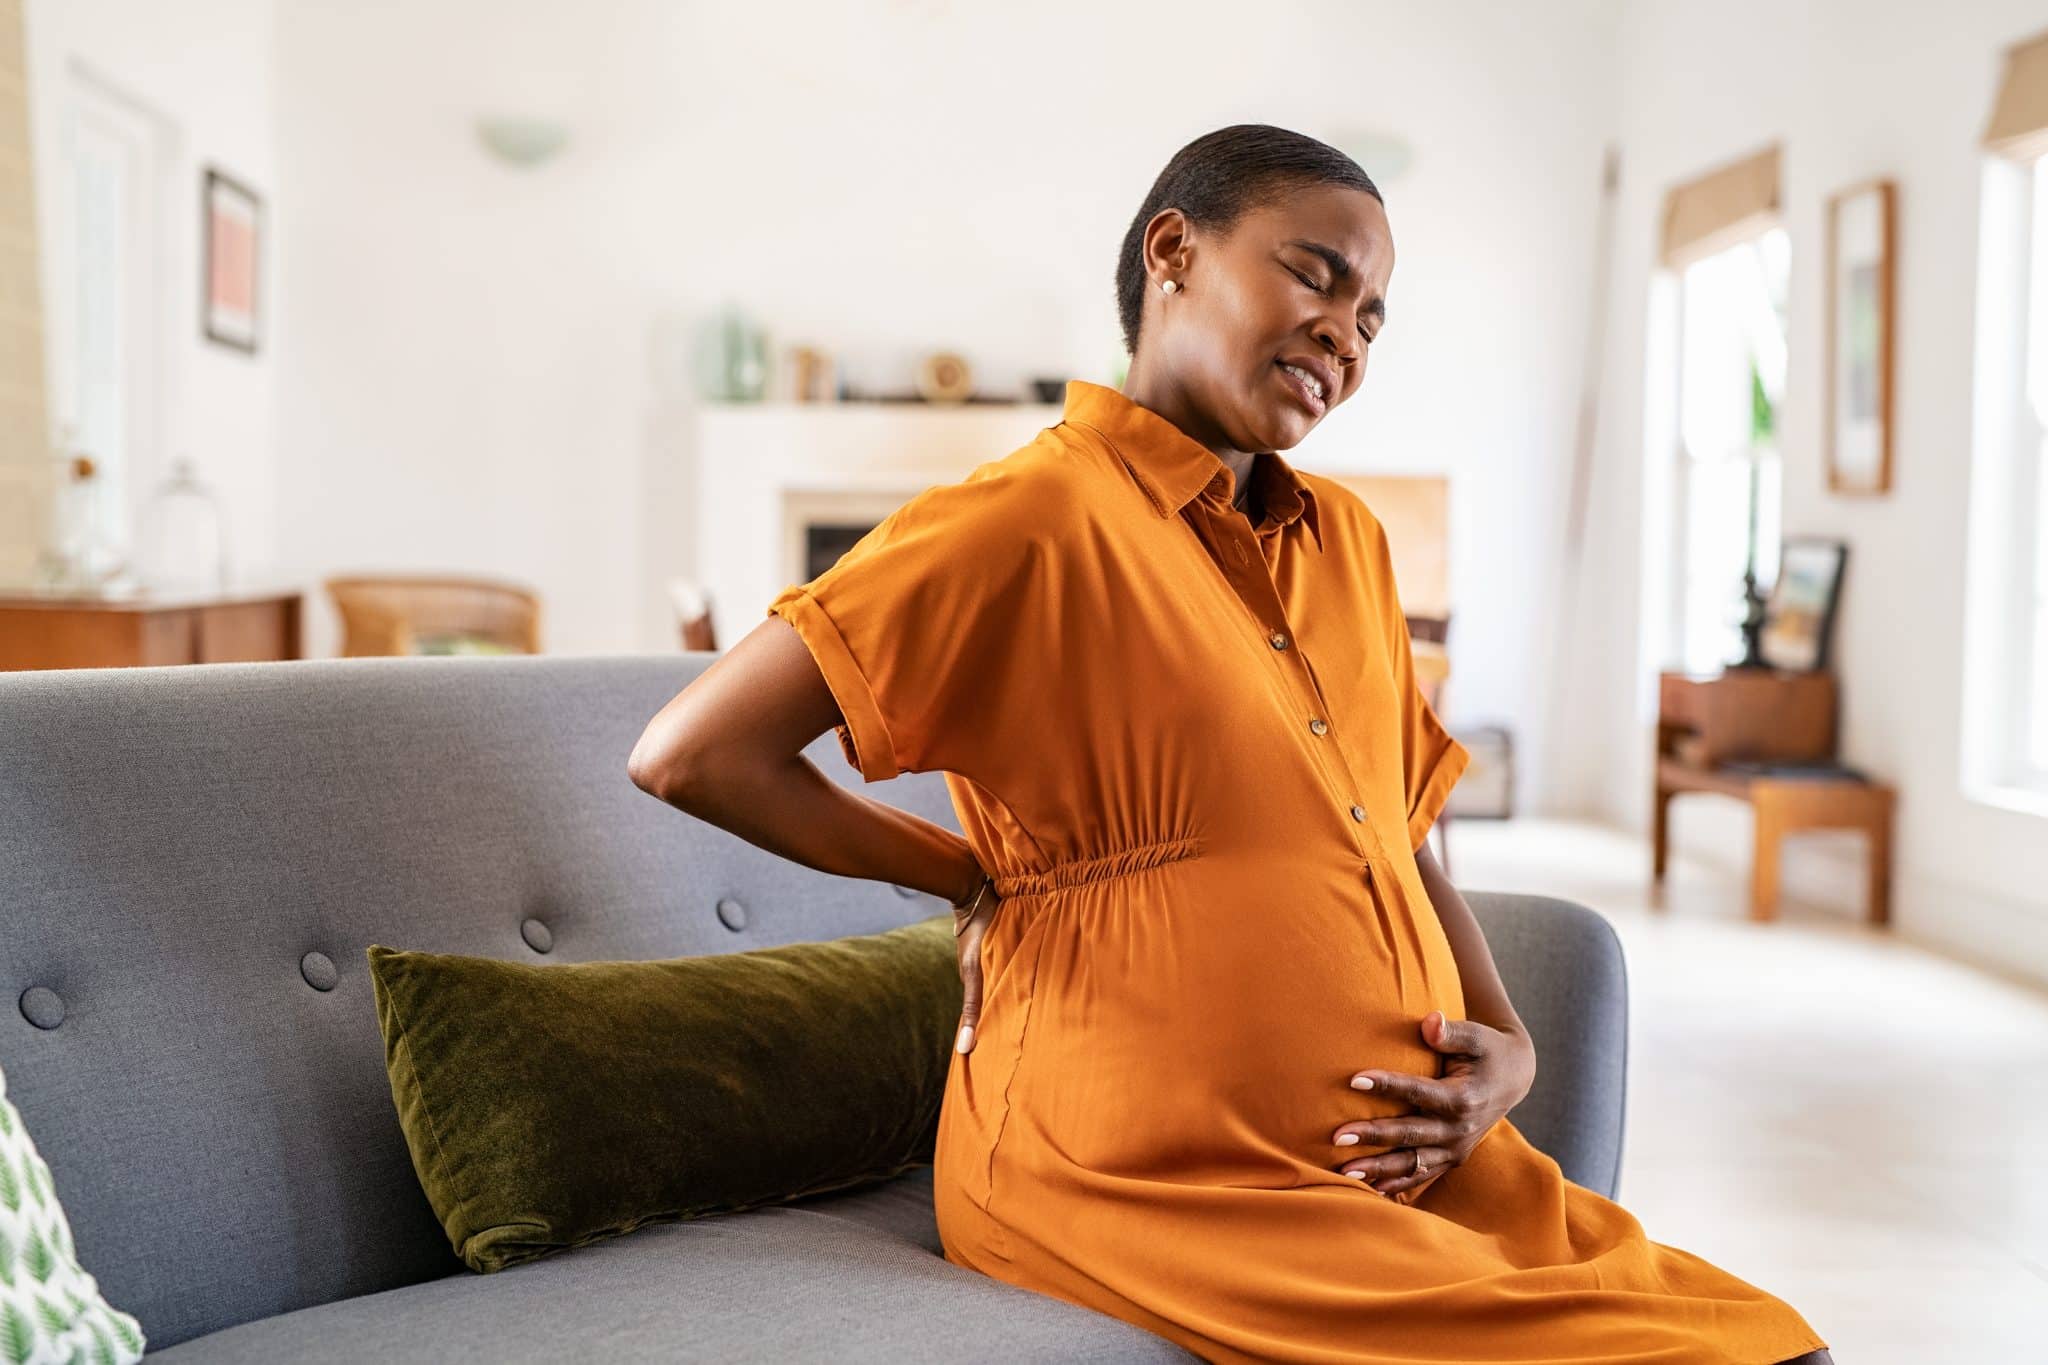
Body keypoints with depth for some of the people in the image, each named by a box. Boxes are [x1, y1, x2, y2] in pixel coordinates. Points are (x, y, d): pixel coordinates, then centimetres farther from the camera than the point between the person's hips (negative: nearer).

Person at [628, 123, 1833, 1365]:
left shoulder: (1348, 540, 14)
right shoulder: (1037, 517, -9)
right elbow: (693, 754, -12)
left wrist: (1508, 1046, 2)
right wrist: (981, 879, -4)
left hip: (1415, 1156, 7)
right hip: (1165, 1174, -7)